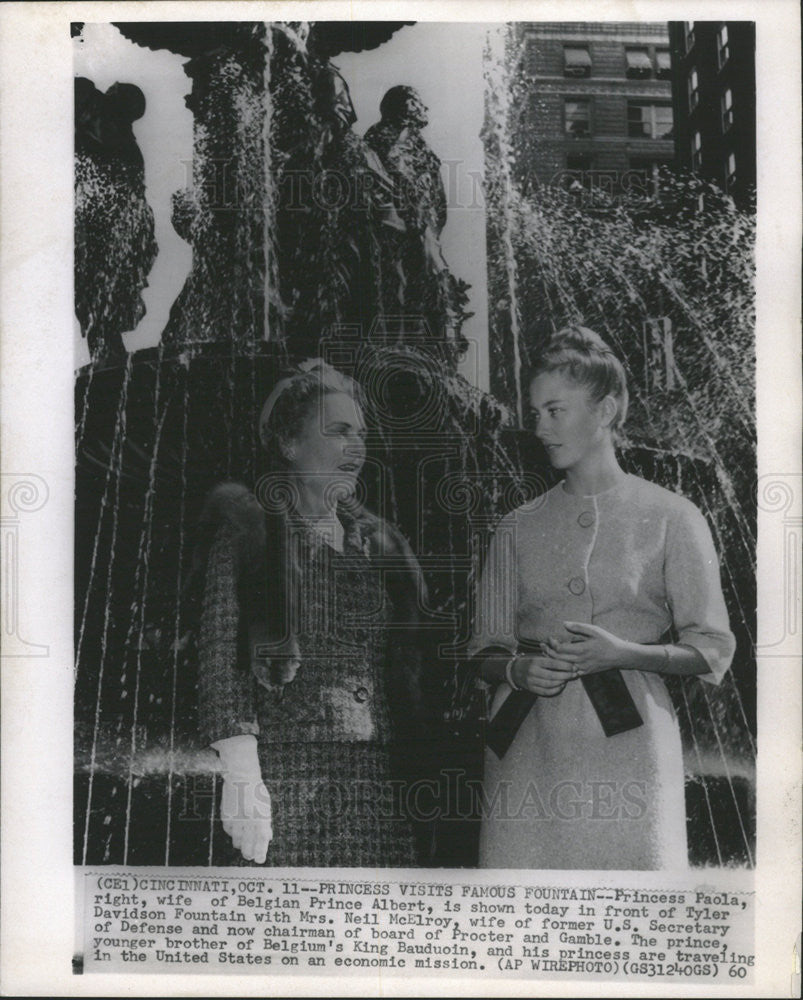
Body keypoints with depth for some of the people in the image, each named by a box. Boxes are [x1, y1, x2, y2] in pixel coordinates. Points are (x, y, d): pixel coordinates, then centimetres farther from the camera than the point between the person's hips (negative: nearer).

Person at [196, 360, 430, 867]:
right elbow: (220, 657, -5)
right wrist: (242, 777, -14)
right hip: (287, 776, -5)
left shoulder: (380, 541, 17)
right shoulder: (249, 530, 1)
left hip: (378, 777, 5)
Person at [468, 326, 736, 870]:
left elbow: (713, 650, 2)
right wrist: (519, 670, -8)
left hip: (627, 740, -2)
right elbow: (487, 654, 14)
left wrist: (623, 652, -14)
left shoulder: (671, 518, 4)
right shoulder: (518, 529, 13)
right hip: (529, 746, 3)